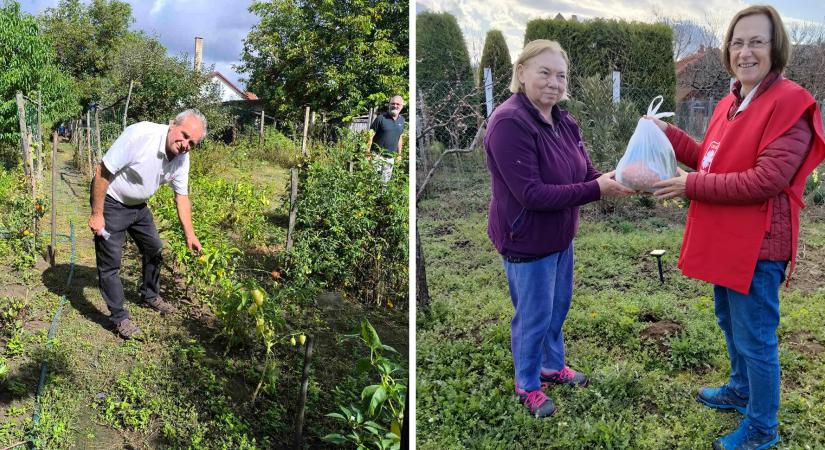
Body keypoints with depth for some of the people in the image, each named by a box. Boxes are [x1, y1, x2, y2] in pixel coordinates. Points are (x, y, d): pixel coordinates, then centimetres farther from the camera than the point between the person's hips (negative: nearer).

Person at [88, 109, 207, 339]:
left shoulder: (182, 158, -10)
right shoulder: (140, 135, -32)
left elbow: (182, 196, 2)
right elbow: (102, 172, -28)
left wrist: (189, 233, -3)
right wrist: (96, 215, -24)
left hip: (138, 206, 7)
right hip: (110, 202, -7)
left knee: (154, 249, 18)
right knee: (110, 262, -4)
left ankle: (150, 295, 39)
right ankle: (119, 318, 9)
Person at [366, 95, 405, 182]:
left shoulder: (401, 120, 8)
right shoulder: (381, 118, -9)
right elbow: (370, 136, -7)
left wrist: (399, 154, 18)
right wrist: (367, 153, -12)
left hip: (390, 157, 5)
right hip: (377, 155, -5)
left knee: (385, 181, 11)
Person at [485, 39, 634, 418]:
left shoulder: (564, 122, 2)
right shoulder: (509, 123, -25)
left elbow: (585, 173, 2)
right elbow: (531, 193, -30)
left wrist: (610, 179, -21)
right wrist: (596, 190, -29)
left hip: (560, 236, 8)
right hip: (526, 241, -8)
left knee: (558, 306, 23)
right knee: (534, 317, 7)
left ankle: (553, 366, 45)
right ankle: (527, 386, 29)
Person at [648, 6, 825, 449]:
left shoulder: (789, 102, -18)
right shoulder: (729, 104, 10)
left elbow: (766, 179, -25)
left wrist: (691, 187, -22)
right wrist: (669, 135, 10)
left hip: (757, 244, -9)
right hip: (726, 240, 9)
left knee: (754, 337, 3)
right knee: (730, 323, 25)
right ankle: (741, 390, 47)